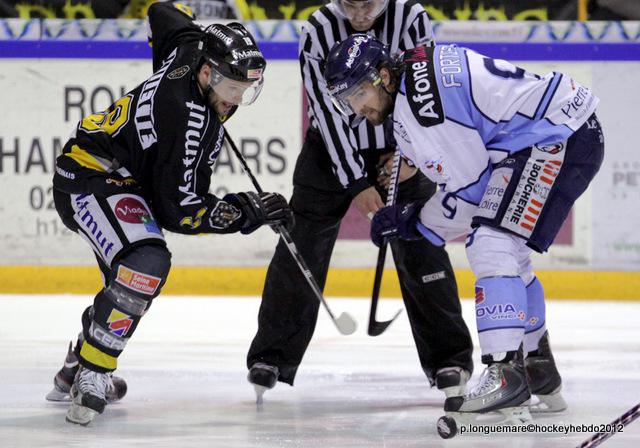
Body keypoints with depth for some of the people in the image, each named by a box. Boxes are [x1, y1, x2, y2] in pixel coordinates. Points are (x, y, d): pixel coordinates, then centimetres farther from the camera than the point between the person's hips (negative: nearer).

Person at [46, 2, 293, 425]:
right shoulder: (192, 124, -29)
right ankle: (92, 376, -25)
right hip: (91, 179, -11)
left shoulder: (190, 48, -6)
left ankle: (74, 371, 34)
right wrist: (248, 211, -21)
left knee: (132, 284, 20)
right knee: (146, 263, -31)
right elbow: (180, 211, -25)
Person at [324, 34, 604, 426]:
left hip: (560, 138, -11)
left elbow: (469, 187, -16)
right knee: (508, 255, 19)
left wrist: (414, 224, -3)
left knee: (492, 245, -18)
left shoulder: (418, 98, -21)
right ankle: (540, 378, 28)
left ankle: (506, 376, -24)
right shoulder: (418, 67, 10)